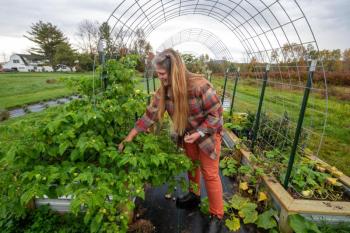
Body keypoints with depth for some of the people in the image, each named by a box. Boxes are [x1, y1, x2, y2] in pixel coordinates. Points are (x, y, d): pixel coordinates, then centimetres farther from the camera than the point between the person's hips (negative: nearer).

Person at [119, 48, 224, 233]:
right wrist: (129, 137, -12)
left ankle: (217, 216, 23)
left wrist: (199, 133, -29)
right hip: (188, 133, 6)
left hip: (208, 132, -5)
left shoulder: (199, 86, -32)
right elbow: (150, 114, -12)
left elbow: (216, 112, -23)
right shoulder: (164, 90, -14)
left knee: (209, 174, 2)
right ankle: (194, 196, 48)